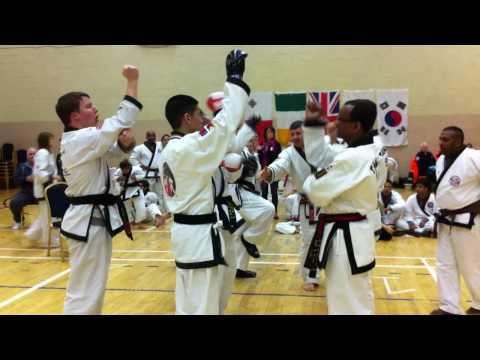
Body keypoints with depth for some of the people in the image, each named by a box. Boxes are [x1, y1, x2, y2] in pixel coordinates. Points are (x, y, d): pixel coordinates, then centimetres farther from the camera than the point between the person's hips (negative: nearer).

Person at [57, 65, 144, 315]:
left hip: (94, 218, 11)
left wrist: (125, 144, -9)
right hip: (89, 221, -11)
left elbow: (114, 156, 14)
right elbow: (121, 121, -23)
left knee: (92, 286, 21)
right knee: (85, 291, -4)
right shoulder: (82, 140, -19)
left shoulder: (80, 140, 12)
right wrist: (132, 81, -16)